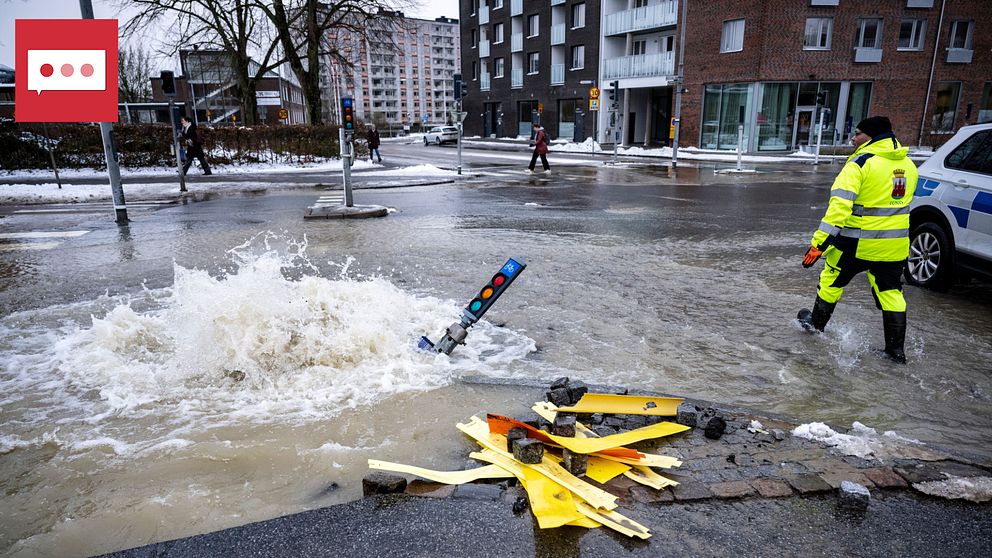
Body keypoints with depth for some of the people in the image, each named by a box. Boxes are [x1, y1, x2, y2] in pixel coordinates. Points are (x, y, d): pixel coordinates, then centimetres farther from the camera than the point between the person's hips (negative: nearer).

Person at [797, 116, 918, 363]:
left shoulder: (860, 163, -16)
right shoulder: (908, 165, 8)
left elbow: (840, 205, -25)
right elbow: (899, 202, 19)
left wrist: (819, 242, -25)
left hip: (858, 241, -6)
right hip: (895, 245, 6)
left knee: (831, 280, 16)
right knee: (891, 291, 14)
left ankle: (816, 323, 32)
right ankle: (896, 348, 17)